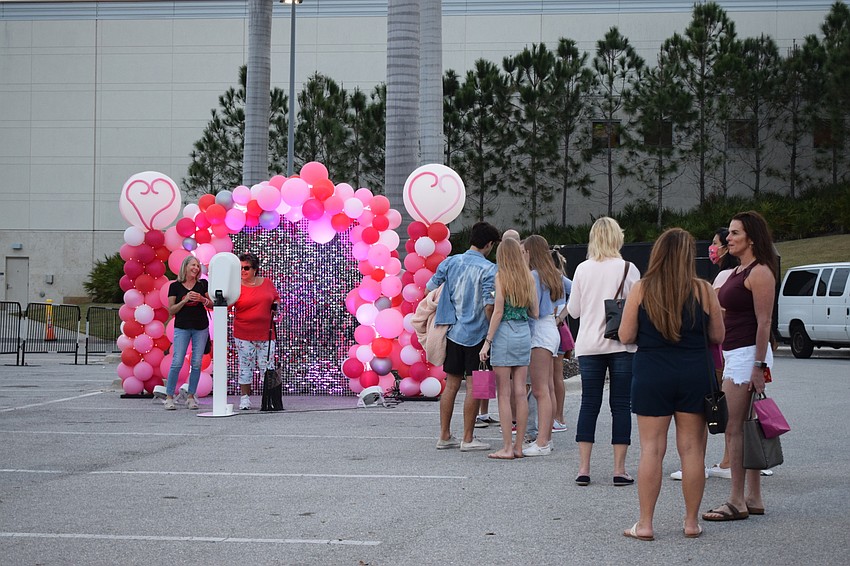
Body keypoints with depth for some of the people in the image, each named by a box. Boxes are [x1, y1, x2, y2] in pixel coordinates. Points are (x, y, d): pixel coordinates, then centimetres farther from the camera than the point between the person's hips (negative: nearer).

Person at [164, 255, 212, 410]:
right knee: (177, 362, -8)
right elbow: (171, 310, -1)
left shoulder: (203, 284, 6)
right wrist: (185, 300, -15)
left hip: (201, 328, 2)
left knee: (197, 363, 1)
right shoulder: (175, 286, 1)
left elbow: (212, 305, 8)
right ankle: (169, 397, -1)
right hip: (182, 327, -2)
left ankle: (190, 396, 10)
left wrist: (202, 299, -12)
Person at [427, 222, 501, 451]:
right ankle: (468, 439, 6)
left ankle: (445, 436, 16)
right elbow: (489, 304, -16)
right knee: (473, 386, 2)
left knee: (451, 384, 12)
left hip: (452, 332, 5)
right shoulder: (488, 269, -10)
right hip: (475, 334, -5)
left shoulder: (450, 262, 5)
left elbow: (430, 288, 9)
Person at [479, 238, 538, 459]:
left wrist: (487, 341, -8)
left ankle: (507, 448, -2)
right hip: (525, 333, 5)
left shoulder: (501, 276, -7)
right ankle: (518, 446, 10)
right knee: (520, 393, 7)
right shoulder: (528, 277, 7)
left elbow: (498, 311, -11)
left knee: (504, 394, -2)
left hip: (504, 333, -5)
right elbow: (534, 312, 9)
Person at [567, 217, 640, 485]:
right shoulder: (628, 269, -5)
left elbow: (573, 310, 7)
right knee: (620, 405, 3)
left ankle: (584, 468, 4)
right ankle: (619, 469, 1)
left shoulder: (583, 269, 1)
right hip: (621, 344, -2)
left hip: (589, 345, 2)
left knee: (589, 404, 7)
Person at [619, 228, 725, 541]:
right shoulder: (703, 290, -4)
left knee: (651, 448, 3)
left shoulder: (641, 289, -6)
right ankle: (691, 522, 14)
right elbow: (718, 336, 3)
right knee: (692, 449, 8)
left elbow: (626, 336, -4)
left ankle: (645, 524, 5)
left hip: (651, 375, -1)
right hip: (695, 375, 1)